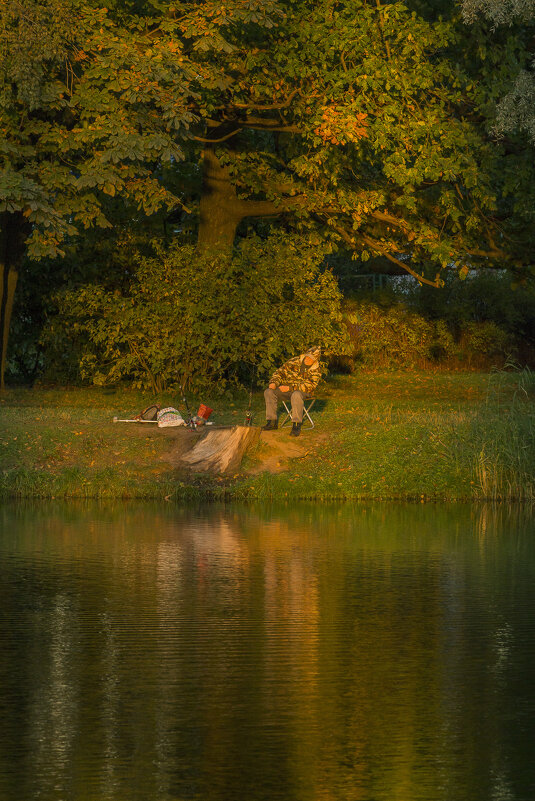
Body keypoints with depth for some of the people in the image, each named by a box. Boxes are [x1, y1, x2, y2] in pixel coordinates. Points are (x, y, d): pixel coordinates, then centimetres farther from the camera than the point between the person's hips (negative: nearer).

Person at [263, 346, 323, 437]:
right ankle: (272, 421, -22)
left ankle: (296, 425, -39)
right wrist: (274, 383, -14)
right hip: (287, 390, 4)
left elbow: (309, 386, -20)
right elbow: (280, 372, 7)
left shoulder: (316, 370, -8)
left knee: (296, 395, -40)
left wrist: (289, 388, -27)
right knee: (269, 392, -19)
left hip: (302, 392, -4)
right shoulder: (295, 361, 2)